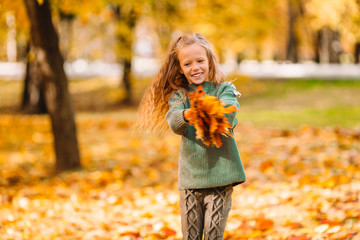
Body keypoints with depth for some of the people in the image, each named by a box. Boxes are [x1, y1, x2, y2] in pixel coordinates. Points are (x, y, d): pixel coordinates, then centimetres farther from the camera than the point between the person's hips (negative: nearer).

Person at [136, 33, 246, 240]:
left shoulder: (224, 89, 1)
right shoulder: (179, 95, 7)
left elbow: (229, 113, -20)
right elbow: (173, 122, -12)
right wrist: (186, 116, -35)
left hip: (220, 173, -2)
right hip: (190, 175, 3)